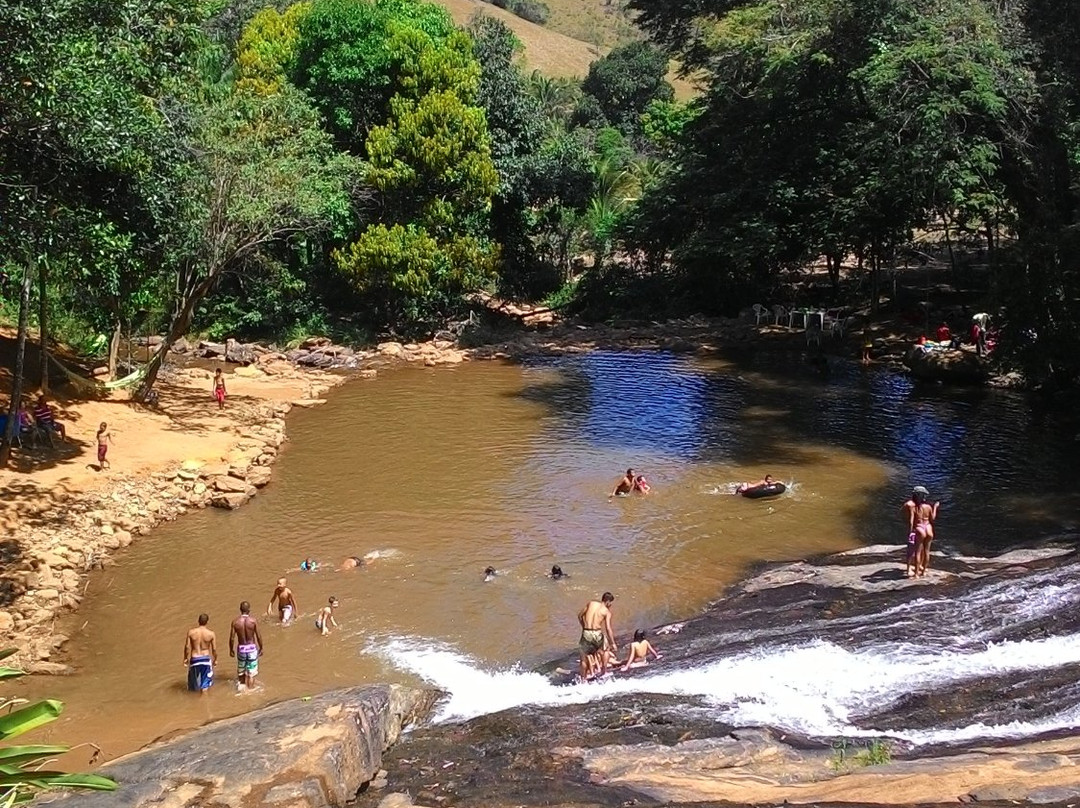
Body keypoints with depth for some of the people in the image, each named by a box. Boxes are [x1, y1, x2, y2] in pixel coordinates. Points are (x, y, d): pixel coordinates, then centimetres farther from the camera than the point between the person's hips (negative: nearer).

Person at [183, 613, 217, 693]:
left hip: (194, 659, 1)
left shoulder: (191, 632, -11)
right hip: (206, 658, -1)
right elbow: (214, 649, -7)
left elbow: (187, 647, -7)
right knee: (205, 678, 15)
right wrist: (215, 659, 10)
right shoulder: (211, 634, -13)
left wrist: (185, 658, 8)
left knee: (194, 676, 23)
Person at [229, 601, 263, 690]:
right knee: (251, 673, 9)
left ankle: (241, 686, 27)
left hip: (241, 648, 2)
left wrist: (231, 650, 9)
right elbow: (259, 636, -8)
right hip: (252, 647, -2)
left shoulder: (235, 622, -9)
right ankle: (250, 689, 12)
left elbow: (232, 638, -6)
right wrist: (261, 648, 6)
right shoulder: (253, 621, -12)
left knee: (241, 672, 22)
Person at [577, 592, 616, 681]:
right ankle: (604, 670, 30)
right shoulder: (607, 612, 1)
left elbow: (580, 615, 15)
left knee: (584, 657, 16)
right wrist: (613, 644, -4)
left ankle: (583, 678, 20)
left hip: (586, 633, 2)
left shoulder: (591, 603, 10)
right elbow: (608, 628, -7)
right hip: (597, 634, -2)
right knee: (606, 648, 29)